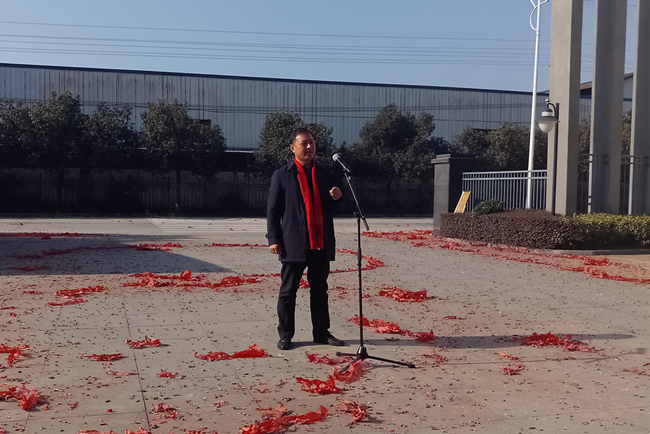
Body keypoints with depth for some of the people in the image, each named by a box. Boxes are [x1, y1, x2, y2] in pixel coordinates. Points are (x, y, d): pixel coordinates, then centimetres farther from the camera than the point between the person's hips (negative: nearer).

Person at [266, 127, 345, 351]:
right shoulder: (282, 175, 1)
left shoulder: (323, 173, 14)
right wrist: (273, 239, -9)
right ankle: (285, 335, 13)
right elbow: (273, 209, -2)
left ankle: (321, 332, 20)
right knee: (288, 291, 3)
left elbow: (330, 206, 19)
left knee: (320, 290, 11)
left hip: (321, 243, 4)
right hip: (294, 243, -4)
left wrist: (336, 196, -3)